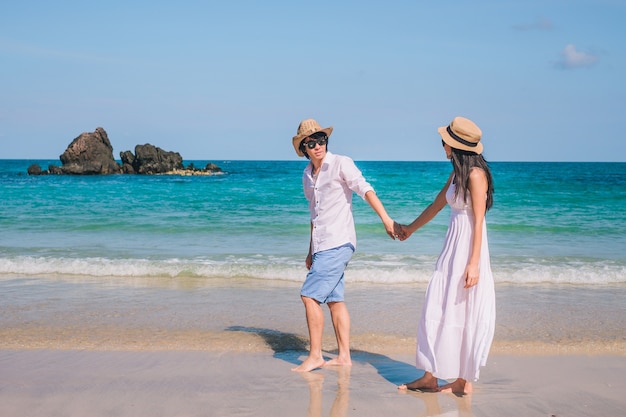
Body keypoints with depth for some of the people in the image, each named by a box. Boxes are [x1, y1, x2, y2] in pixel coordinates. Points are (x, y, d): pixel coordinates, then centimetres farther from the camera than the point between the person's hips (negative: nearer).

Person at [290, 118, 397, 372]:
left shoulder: (340, 164, -6)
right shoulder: (308, 175, 15)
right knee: (334, 299, 8)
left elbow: (365, 190, -15)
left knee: (310, 295, -12)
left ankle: (315, 356, -5)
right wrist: (311, 251, 23)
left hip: (338, 243, -8)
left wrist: (386, 220, -25)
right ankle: (344, 356, 14)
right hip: (322, 245, 8)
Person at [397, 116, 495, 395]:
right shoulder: (456, 174, 12)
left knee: (464, 313, -2)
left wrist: (474, 263, -22)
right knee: (436, 309, 9)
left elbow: (479, 221, -18)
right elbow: (437, 205, 26)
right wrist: (411, 228, 39)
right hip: (451, 246, 9)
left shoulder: (475, 174, -14)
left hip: (468, 246, -9)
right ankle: (430, 376, 14)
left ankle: (463, 380, 9)